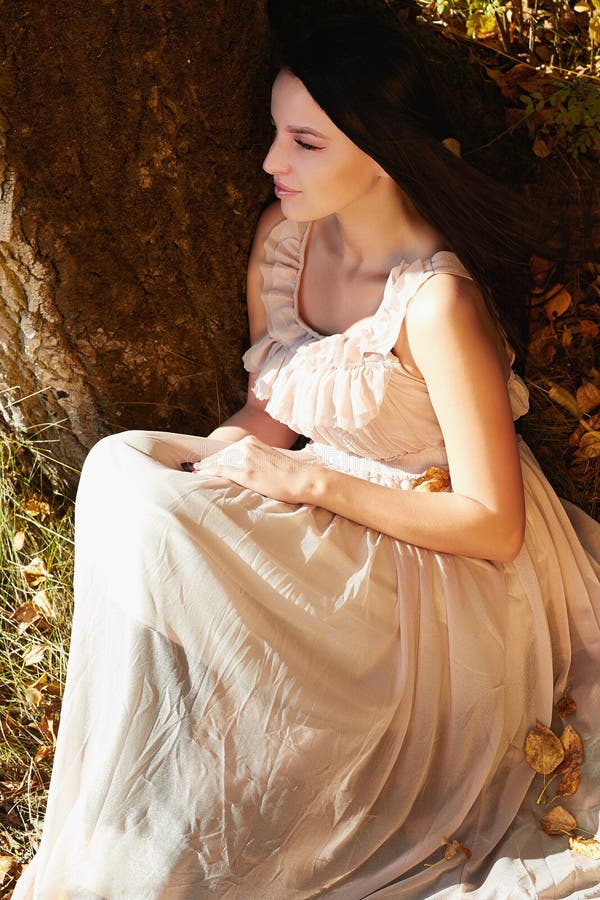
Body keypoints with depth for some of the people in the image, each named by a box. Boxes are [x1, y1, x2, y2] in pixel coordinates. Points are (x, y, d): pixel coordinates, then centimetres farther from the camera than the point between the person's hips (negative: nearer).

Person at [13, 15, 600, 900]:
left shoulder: (438, 300, -25)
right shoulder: (283, 236, -2)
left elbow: (494, 525, -22)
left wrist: (308, 480, -23)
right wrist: (211, 462, -10)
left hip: (442, 570, -7)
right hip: (325, 515, 8)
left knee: (158, 536, -25)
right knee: (124, 467, -15)